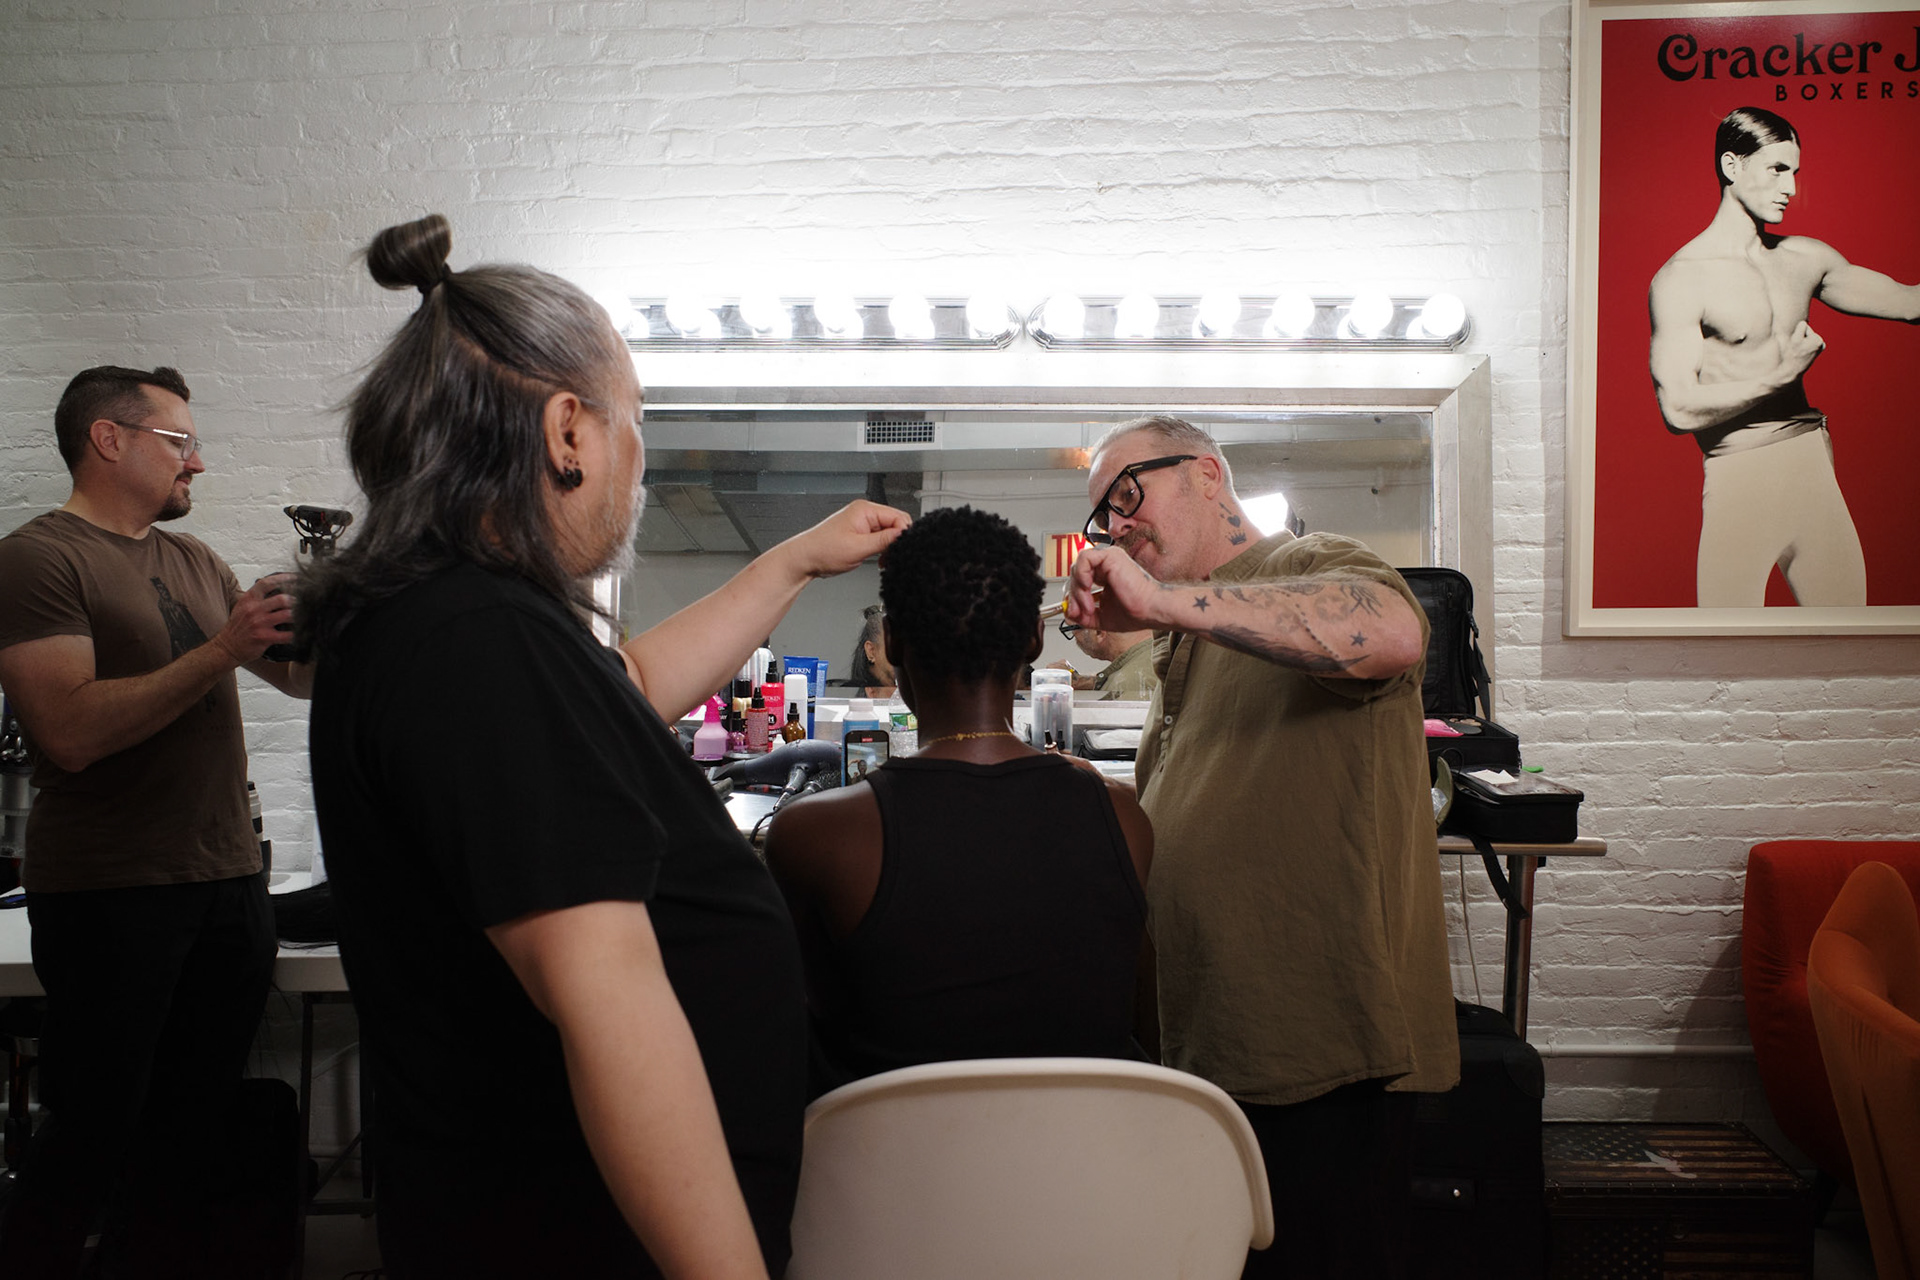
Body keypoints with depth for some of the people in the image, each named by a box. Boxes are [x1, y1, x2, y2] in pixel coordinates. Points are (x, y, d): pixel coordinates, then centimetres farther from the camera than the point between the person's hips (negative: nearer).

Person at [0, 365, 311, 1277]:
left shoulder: (193, 561, 15)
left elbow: (300, 678, 18)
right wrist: (219, 652, -21)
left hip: (228, 883, 7)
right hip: (110, 893, -6)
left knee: (197, 1131, 12)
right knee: (96, 1139, 1)